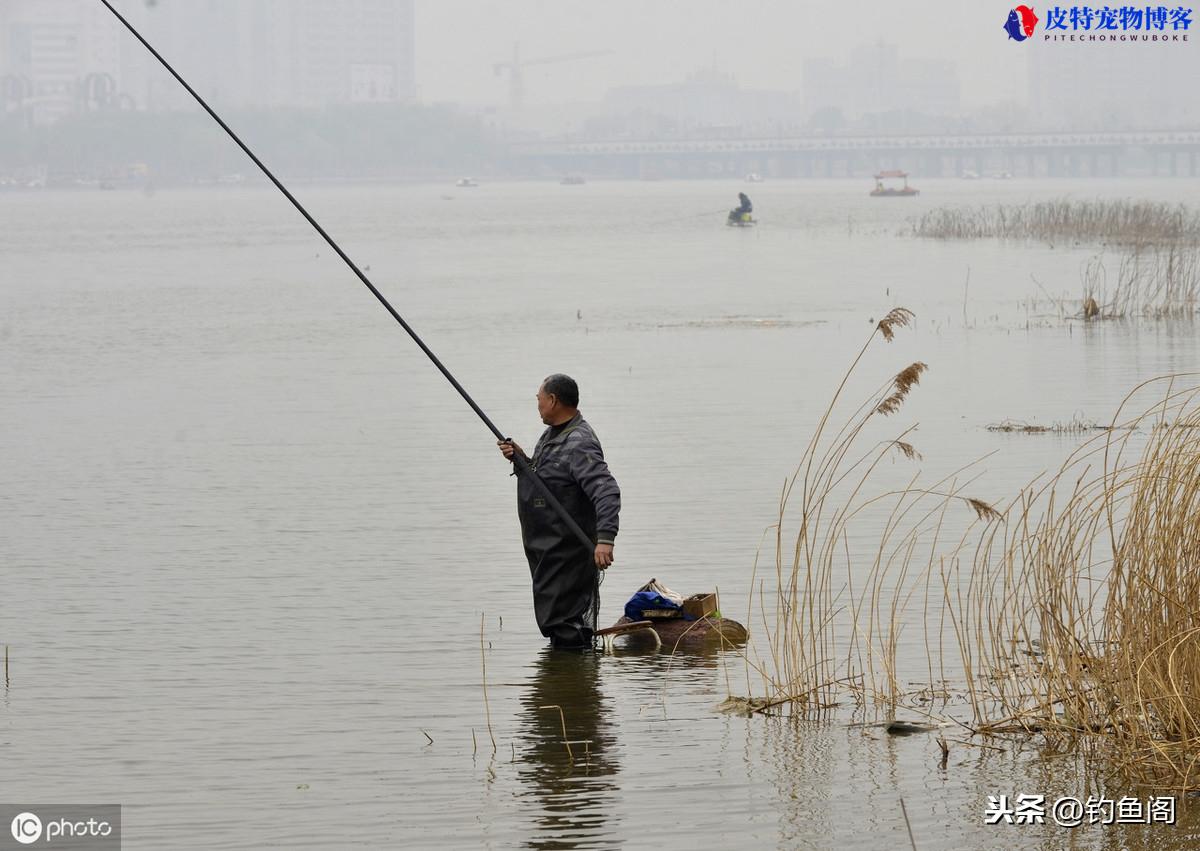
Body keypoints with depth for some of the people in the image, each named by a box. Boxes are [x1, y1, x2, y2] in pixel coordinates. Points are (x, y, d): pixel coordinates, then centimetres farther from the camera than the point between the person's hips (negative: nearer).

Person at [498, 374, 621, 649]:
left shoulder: (579, 445, -20)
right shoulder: (551, 435, 13)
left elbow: (607, 492, -30)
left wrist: (605, 538, -42)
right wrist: (521, 460, 5)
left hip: (567, 551, -11)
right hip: (545, 549, 11)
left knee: (564, 626, -10)